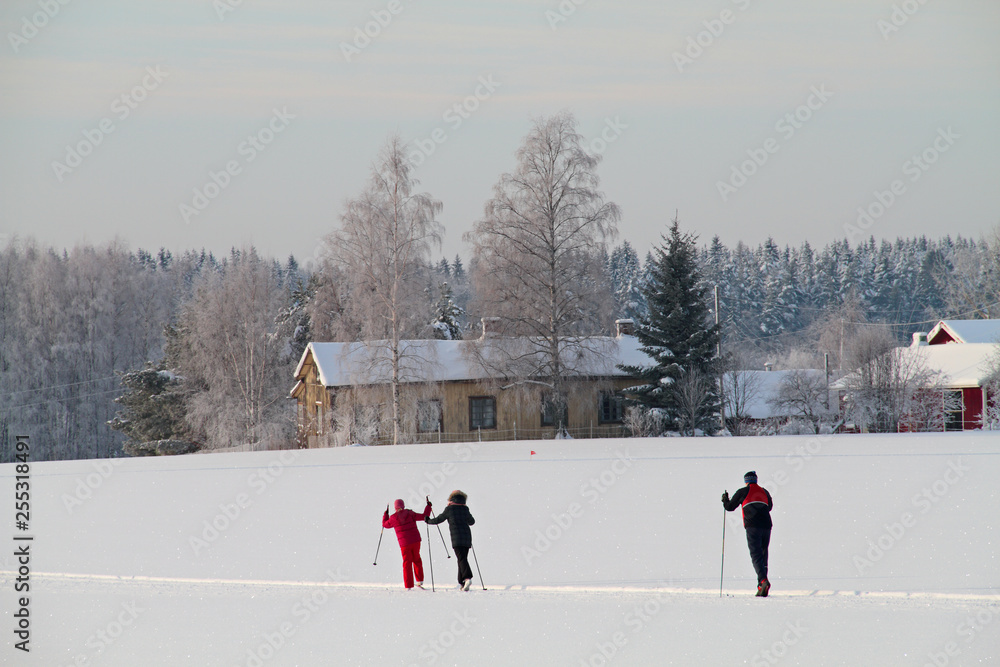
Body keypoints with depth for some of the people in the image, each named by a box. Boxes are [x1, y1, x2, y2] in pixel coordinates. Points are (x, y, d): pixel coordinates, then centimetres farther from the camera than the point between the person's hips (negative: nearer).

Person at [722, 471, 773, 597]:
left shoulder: (743, 492, 8)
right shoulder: (764, 492, 20)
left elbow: (729, 507, 15)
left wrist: (725, 500, 37)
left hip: (753, 526, -4)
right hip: (766, 527, 4)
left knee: (756, 555, -11)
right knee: (763, 555, 11)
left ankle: (763, 581, -32)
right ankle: (761, 587, 7)